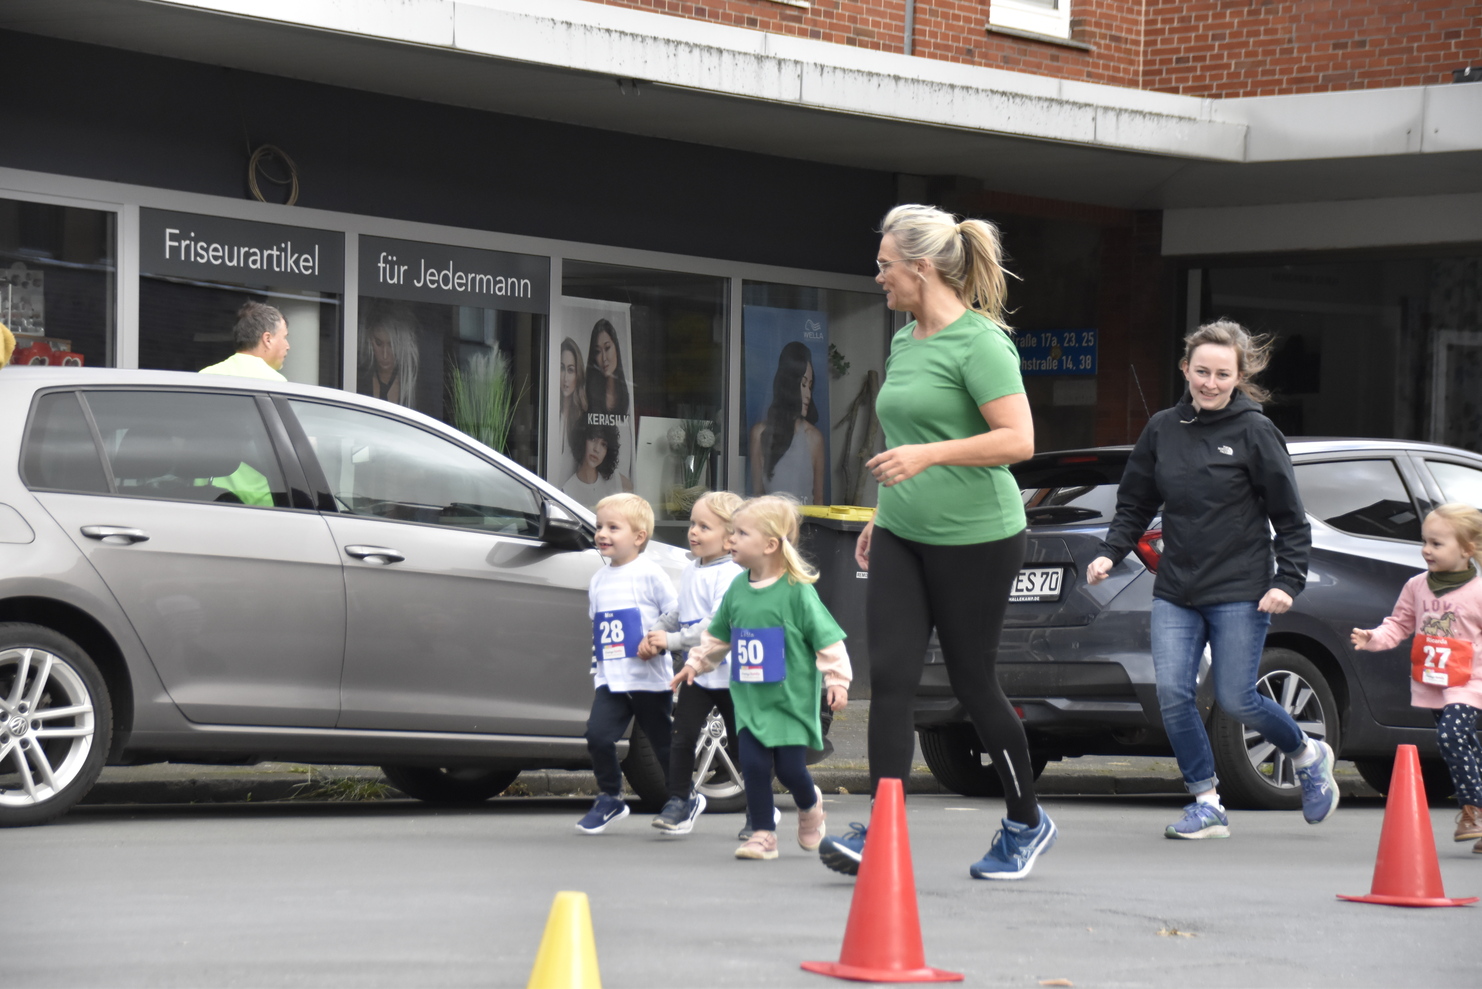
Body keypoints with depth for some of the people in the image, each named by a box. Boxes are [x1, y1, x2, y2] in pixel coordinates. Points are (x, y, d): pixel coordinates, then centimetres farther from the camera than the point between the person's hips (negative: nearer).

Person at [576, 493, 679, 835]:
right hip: (611, 680, 5)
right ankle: (610, 799, 4)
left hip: (649, 679, -5)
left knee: (663, 743, 5)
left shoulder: (649, 573, -6)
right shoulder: (599, 580, 13)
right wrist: (596, 671, 18)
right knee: (597, 734, -12)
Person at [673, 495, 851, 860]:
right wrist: (696, 663, 22)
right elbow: (717, 636, 22)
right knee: (753, 764, -5)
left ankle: (810, 806, 29)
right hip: (750, 699, 5)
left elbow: (827, 638, -9)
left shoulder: (797, 590, -11)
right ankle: (762, 833, 6)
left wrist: (836, 680, -13)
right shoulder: (737, 589, 6)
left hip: (792, 698, -5)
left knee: (790, 768, -3)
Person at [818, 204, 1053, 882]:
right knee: (890, 678, -6)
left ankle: (1026, 824, 23)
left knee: (973, 683, 3)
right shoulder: (904, 341, 13)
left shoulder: (978, 342, -14)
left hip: (976, 539, -7)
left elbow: (1018, 440, -21)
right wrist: (882, 516, 24)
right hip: (903, 540, 7)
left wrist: (929, 454, -29)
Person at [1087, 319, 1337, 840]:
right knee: (1172, 693, -9)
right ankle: (1207, 804, 3)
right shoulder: (1162, 429, 6)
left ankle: (1309, 755, 24)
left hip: (1240, 593, -4)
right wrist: (1109, 553, 0)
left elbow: (1291, 519, -2)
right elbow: (1134, 506, 15)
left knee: (1235, 699, -5)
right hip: (1175, 592, 4)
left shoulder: (1255, 433, -6)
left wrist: (1287, 582, -11)